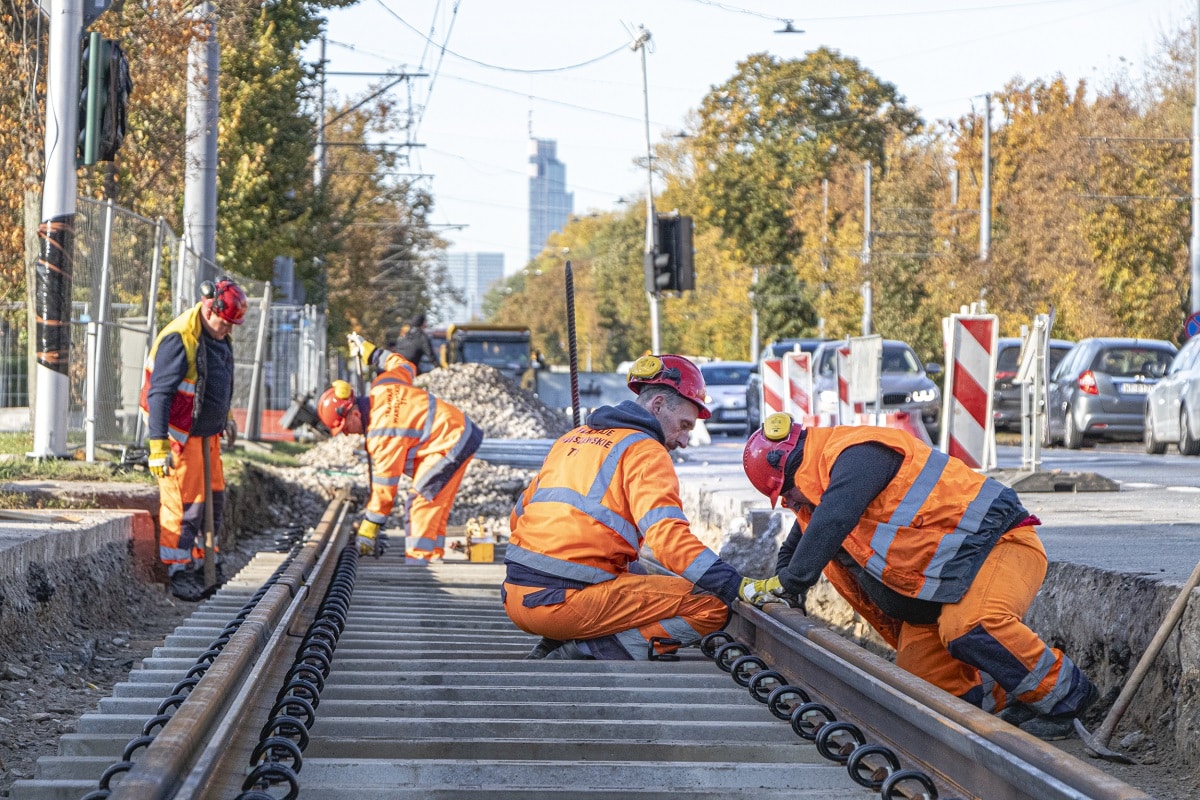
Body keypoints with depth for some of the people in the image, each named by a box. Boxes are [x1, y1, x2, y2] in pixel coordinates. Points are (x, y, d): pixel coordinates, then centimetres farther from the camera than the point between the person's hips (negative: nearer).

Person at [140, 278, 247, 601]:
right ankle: (179, 575, 2)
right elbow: (159, 393, -23)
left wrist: (224, 421, 30)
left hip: (207, 435, 9)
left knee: (213, 499, 13)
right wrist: (158, 444, -27)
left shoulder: (220, 338, 8)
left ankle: (200, 567, 24)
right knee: (183, 504, -6)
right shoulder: (179, 339, -20)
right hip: (180, 437, -9)